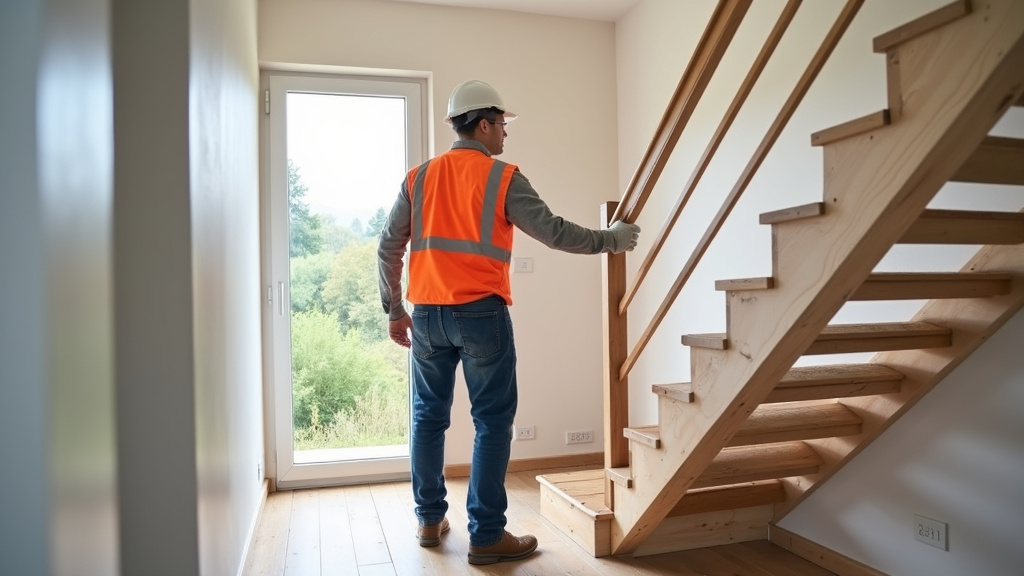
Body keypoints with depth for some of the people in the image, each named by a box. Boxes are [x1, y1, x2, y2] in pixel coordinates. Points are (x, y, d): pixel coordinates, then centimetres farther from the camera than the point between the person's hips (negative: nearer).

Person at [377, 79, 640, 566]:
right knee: (492, 422, 2)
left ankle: (430, 520, 25)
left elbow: (388, 248, 10)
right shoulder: (502, 178, -4)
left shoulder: (418, 177, 10)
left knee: (429, 417, 15)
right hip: (481, 313, -5)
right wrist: (611, 240, 9)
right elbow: (555, 232, -5)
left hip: (427, 314, 5)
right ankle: (486, 535, 6)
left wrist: (394, 310, 17)